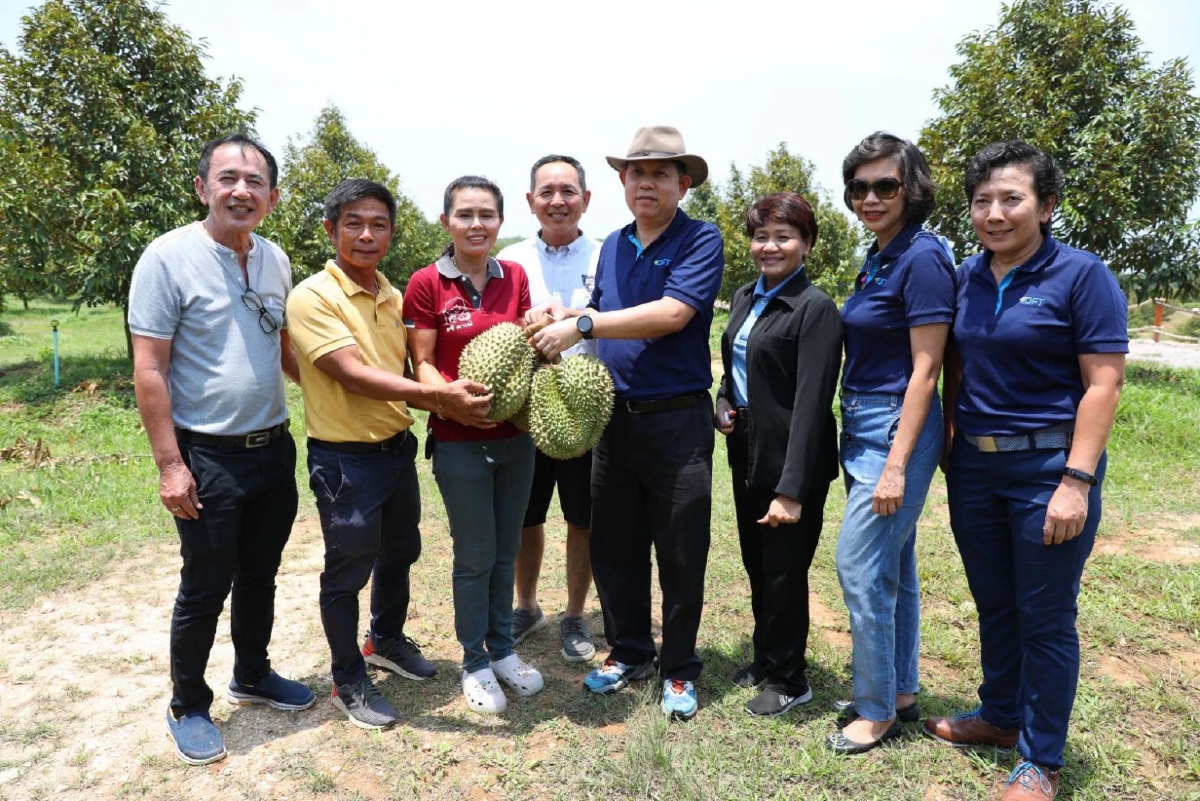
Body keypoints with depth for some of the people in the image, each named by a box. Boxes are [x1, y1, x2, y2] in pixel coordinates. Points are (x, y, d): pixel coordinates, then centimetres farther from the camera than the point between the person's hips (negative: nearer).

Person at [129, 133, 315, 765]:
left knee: (259, 575, 19)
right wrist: (169, 463, -16)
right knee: (205, 588, 8)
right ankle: (187, 708, 30)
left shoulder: (276, 261, 5)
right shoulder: (169, 257, -12)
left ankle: (252, 676, 41)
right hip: (208, 457, -5)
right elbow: (149, 370, -13)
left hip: (274, 447, 6)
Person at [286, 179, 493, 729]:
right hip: (345, 460, -7)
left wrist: (451, 403, -5)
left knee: (398, 556, 23)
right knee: (347, 573, 9)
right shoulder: (312, 297, -15)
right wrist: (439, 396, -33)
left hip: (397, 448, 7)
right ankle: (348, 683, 29)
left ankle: (386, 641, 48)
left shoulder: (394, 299, 6)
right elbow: (353, 375, -26)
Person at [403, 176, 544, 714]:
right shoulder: (427, 283, -8)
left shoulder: (514, 276, 5)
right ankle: (475, 663, 27)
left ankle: (502, 648, 34)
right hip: (460, 442, -4)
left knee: (506, 551, 16)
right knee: (475, 557, 7)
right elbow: (422, 365, -8)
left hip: (516, 436, 4)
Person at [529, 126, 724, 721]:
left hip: (677, 421, -5)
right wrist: (566, 316, -2)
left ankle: (678, 669, 26)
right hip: (615, 416, 6)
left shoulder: (701, 241, -8)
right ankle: (629, 652, 34)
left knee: (681, 554, 7)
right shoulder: (613, 246, 11)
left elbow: (671, 314, -23)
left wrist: (582, 325, -24)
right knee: (614, 546, 14)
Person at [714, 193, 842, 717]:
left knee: (783, 571, 7)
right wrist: (722, 405, 0)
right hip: (746, 453, 7)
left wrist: (792, 489, -25)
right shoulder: (744, 298, 8)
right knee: (756, 564, 20)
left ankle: (789, 680, 28)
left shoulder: (815, 309, -16)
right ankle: (766, 657, 41)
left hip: (790, 460, -7)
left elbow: (811, 401, -22)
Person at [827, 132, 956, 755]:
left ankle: (877, 711, 13)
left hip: (896, 430, -9)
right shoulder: (878, 259, 12)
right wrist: (856, 437, 16)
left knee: (860, 568, -4)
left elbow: (924, 370, -18)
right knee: (893, 565, 16)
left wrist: (896, 465, -20)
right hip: (864, 425, 9)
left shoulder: (922, 258, -14)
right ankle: (900, 692, 30)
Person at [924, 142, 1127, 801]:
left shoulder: (1080, 275, -10)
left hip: (1048, 466, -5)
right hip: (974, 465, 5)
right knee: (994, 605, 19)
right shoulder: (967, 276, 6)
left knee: (1044, 617, 6)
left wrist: (1076, 481, -20)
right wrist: (951, 438, 8)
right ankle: (1000, 716, 39)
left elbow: (1103, 383, -14)